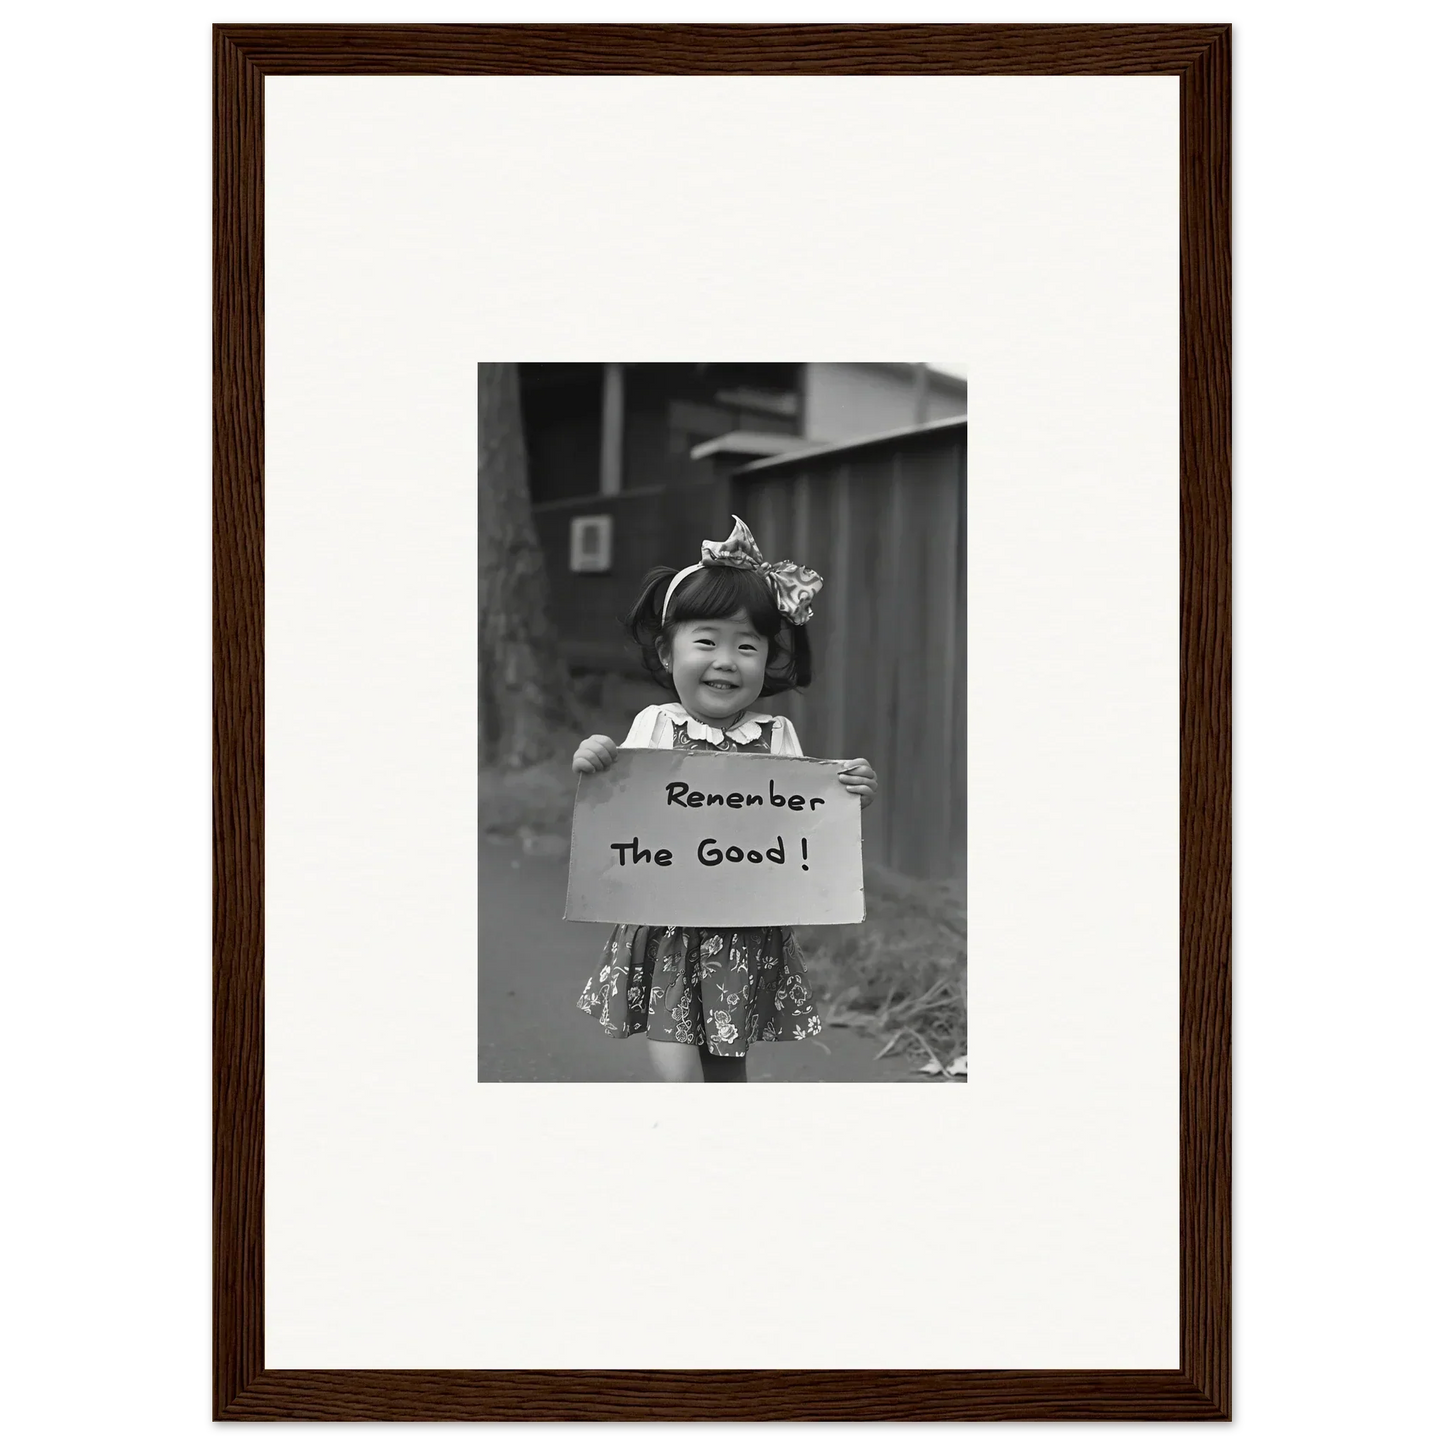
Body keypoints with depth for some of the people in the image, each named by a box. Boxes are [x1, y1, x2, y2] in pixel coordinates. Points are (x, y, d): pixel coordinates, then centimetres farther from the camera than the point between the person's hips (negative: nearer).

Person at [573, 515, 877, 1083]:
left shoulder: (776, 738, -1)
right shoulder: (653, 728, -2)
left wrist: (848, 797, -14)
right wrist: (591, 769, -17)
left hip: (748, 942, 1)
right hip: (664, 935, -1)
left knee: (727, 1073, 11)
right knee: (678, 1077, -9)